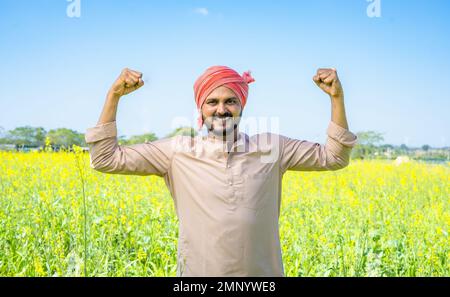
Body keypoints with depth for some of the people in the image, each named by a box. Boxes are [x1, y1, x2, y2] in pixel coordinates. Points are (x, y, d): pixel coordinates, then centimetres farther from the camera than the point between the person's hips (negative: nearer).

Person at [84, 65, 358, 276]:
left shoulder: (272, 147, 1)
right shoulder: (177, 151, -3)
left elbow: (333, 157, 6)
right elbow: (106, 159, -2)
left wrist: (337, 97, -5)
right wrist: (114, 95, -12)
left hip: (264, 274, 1)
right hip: (199, 272, -1)